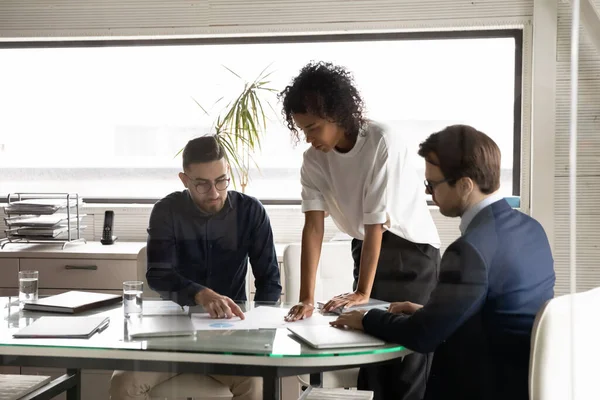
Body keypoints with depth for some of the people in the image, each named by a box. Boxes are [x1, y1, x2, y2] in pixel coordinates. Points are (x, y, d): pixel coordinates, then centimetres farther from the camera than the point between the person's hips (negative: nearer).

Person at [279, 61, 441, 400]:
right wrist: (307, 297, -22)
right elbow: (313, 227, -14)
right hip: (367, 249, 5)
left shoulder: (383, 143, -26)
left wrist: (363, 292, -23)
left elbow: (375, 223, -25)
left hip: (412, 253, -5)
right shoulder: (314, 159, -9)